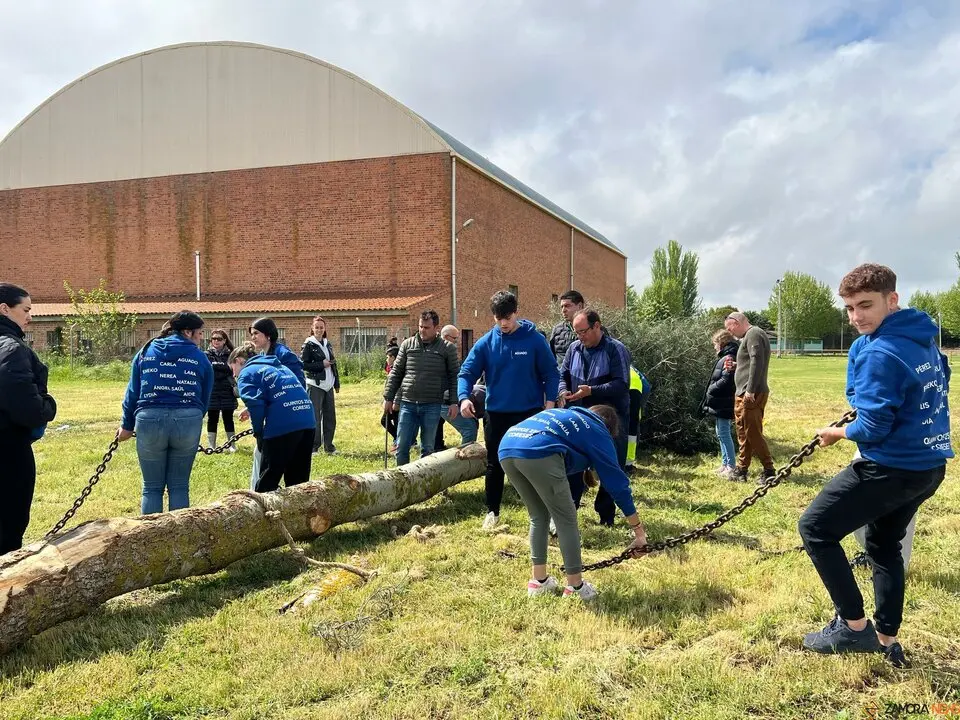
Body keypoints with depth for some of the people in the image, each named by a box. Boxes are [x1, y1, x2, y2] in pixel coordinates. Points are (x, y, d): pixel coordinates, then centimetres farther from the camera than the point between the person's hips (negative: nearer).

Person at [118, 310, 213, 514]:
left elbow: (132, 391, 15)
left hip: (150, 419, 1)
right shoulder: (200, 357, 11)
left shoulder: (146, 351, 16)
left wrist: (127, 425, 23)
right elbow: (205, 400, 13)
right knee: (179, 487, 11)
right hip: (187, 420, -1)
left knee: (152, 488, 13)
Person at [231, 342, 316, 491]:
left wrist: (258, 433, 2)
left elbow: (255, 405, -11)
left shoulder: (246, 374, 6)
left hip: (282, 427, -7)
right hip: (308, 422, 7)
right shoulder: (278, 366, 28)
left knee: (267, 482, 7)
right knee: (298, 481, 16)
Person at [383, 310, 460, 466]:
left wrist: (454, 402, -6)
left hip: (432, 406, -2)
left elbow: (454, 376, 1)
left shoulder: (447, 348, 0)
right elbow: (396, 373, 10)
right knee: (401, 447, 4)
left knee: (427, 449, 7)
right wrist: (388, 398, 7)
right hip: (408, 404, 2)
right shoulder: (407, 344, 7)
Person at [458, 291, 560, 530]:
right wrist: (464, 397, -22)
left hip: (530, 412, -2)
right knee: (495, 465, 11)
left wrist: (550, 401, -13)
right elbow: (466, 373, -5)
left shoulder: (535, 340, -6)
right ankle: (492, 512, 26)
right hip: (496, 413, 2)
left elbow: (551, 373, -2)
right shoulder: (485, 343, -3)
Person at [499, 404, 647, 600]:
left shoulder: (565, 415, 39)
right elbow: (617, 482, 22)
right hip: (538, 452, -7)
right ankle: (575, 587, 18)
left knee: (538, 516, 24)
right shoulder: (598, 432, 22)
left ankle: (539, 580, 28)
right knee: (566, 519, 11)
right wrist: (639, 530, 28)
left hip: (506, 449, 7)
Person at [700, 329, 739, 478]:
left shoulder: (728, 358, -17)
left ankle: (731, 466, -1)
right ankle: (725, 463, 24)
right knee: (722, 434, 16)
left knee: (724, 434, -6)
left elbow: (726, 381, -25)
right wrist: (711, 391, 6)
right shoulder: (726, 358, 14)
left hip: (723, 404, -10)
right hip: (722, 403, 10)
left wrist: (710, 390, -13)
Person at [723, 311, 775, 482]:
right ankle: (741, 470, 21)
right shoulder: (749, 336, 19)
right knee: (744, 433, 14)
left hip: (751, 395, -10)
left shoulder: (753, 334, -11)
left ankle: (769, 471, 2)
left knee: (753, 433, -6)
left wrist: (750, 390, -23)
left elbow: (757, 361, -21)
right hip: (745, 394, 10)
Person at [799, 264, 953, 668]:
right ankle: (887, 641, 29)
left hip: (891, 468, -9)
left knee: (815, 529, 3)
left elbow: (872, 428, -22)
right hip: (929, 465, 10)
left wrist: (836, 433, -3)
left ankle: (854, 627, 7)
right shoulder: (924, 339, 8)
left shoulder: (880, 352, -21)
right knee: (884, 545, 23)